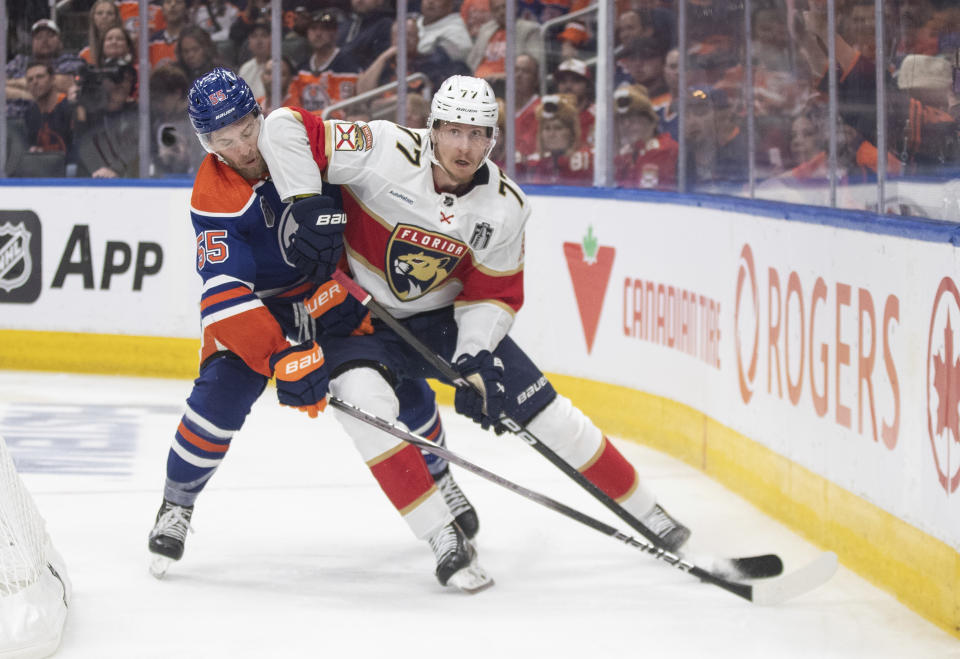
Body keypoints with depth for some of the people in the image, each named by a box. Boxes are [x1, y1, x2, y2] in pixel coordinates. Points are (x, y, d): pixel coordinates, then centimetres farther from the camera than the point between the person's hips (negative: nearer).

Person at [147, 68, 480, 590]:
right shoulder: (213, 199, -28)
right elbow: (224, 296, -36)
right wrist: (280, 358, -47)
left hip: (329, 292, 3)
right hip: (254, 305, -3)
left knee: (399, 381, -2)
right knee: (222, 395, -22)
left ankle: (435, 475, 26)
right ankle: (176, 505, 0)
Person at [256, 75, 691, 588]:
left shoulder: (505, 207, -14)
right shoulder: (386, 153, -26)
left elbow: (494, 295, -6)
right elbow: (283, 127, -26)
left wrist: (473, 361, -22)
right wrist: (308, 208, -33)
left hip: (446, 317, 3)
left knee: (544, 411, -1)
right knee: (363, 397, -34)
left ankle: (643, 510, 17)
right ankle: (441, 535, -27)